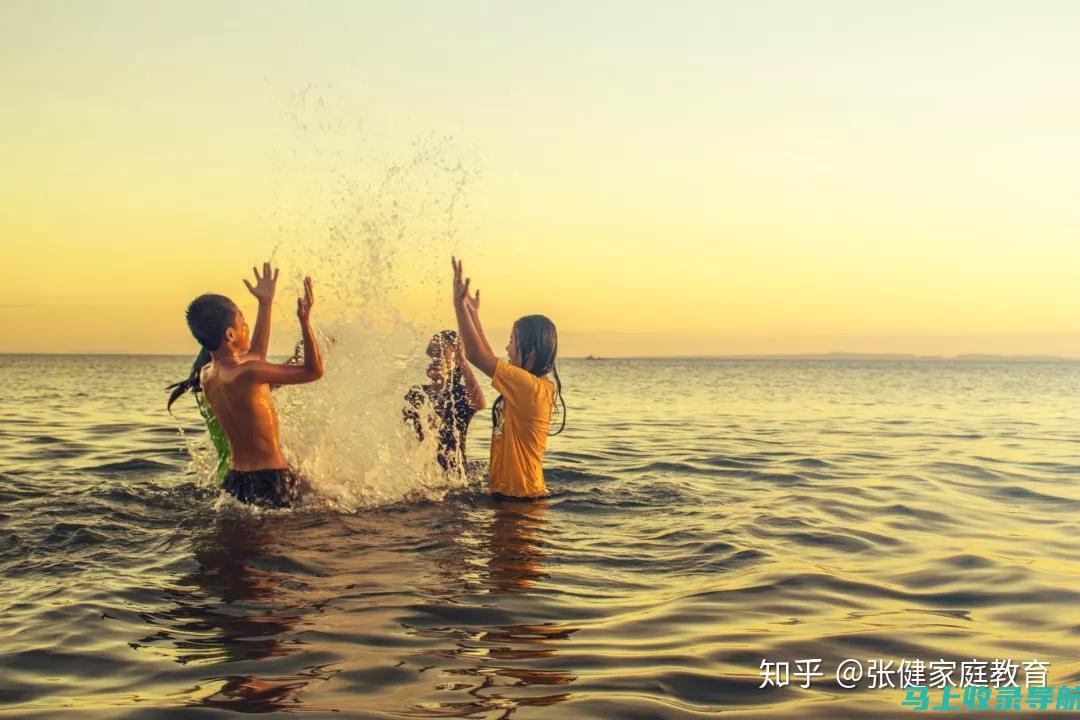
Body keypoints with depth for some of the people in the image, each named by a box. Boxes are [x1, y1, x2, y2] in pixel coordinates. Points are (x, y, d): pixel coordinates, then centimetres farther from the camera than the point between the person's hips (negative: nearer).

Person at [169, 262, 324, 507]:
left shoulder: (206, 375, 4)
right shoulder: (245, 375, -22)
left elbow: (255, 355, 22)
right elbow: (314, 371, -19)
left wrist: (265, 304, 25)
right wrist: (305, 320, -18)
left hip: (234, 481, 8)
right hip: (271, 482, -8)